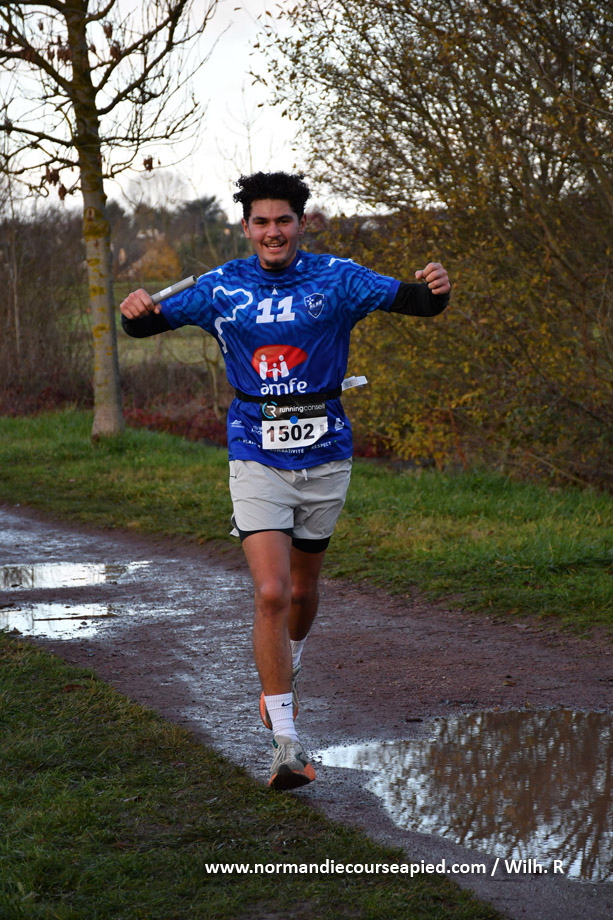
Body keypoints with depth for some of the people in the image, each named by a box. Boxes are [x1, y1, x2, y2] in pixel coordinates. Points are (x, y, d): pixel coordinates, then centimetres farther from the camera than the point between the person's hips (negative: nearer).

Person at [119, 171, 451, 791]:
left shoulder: (336, 279, -4)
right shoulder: (223, 288, -1)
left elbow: (411, 300, -12)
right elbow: (147, 324, 3)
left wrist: (434, 288, -36)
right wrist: (138, 312, -21)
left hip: (324, 456, 1)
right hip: (257, 457, -1)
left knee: (303, 589, 16)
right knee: (271, 593, -14)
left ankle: (284, 676, 48)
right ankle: (287, 744, -8)